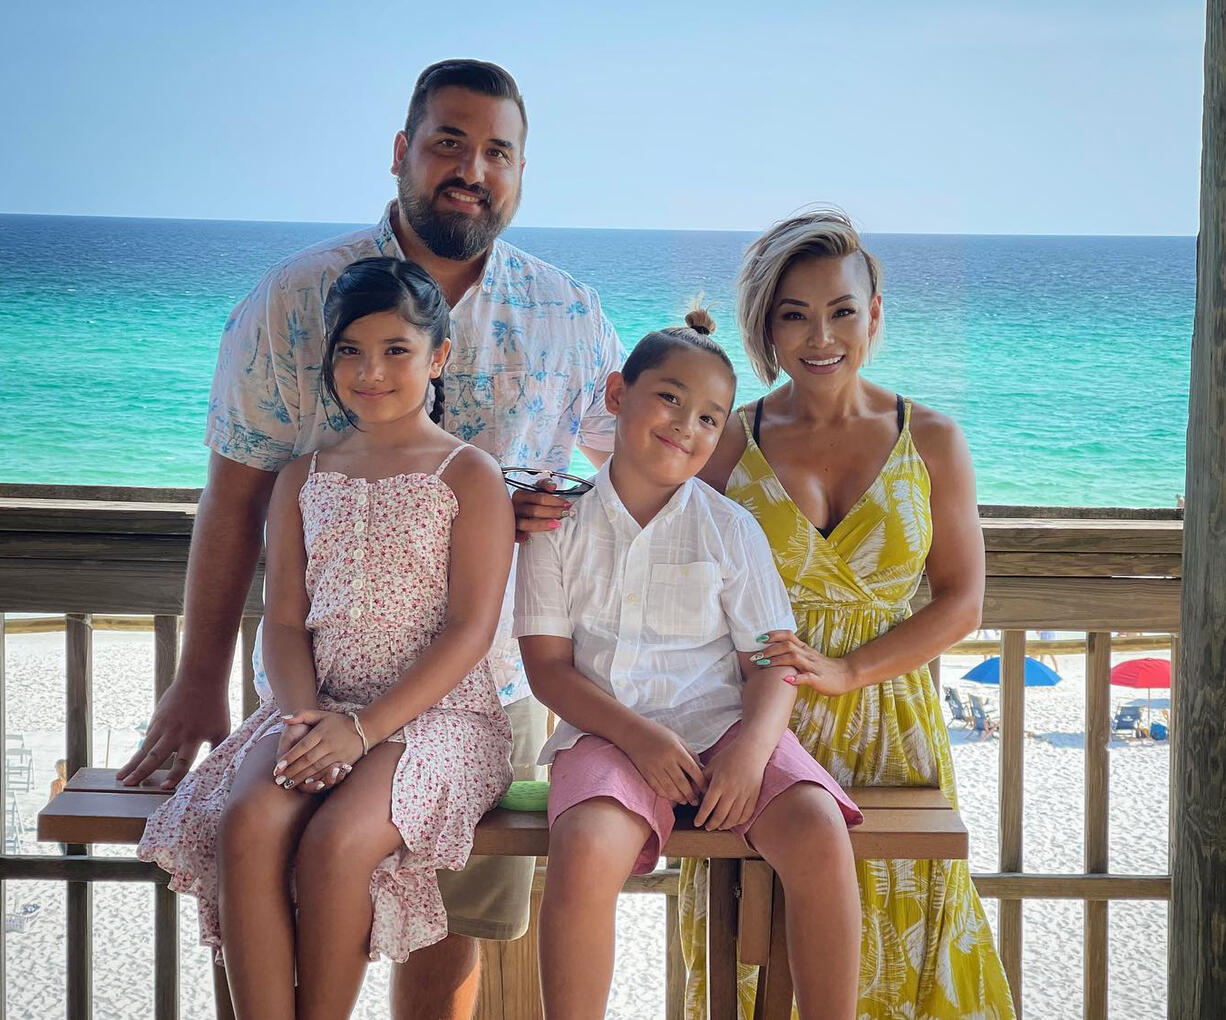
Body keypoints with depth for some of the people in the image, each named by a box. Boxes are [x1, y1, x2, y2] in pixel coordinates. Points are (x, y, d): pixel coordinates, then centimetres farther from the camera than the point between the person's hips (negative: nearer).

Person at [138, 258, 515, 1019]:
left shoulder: (470, 476, 1)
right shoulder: (306, 478, 15)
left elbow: (470, 629, -7)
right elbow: (284, 622, 10)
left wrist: (366, 727, -17)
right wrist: (306, 715, -11)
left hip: (437, 709, -4)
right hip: (323, 707, 4)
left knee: (336, 840, -31)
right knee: (248, 823, -28)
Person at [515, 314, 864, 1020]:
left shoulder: (730, 529, 9)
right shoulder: (562, 525, 7)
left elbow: (773, 663, 4)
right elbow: (548, 664, 2)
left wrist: (751, 748, -18)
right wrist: (637, 735, -14)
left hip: (724, 723, 1)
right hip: (609, 731, -1)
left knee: (820, 836, -27)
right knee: (586, 851, -34)